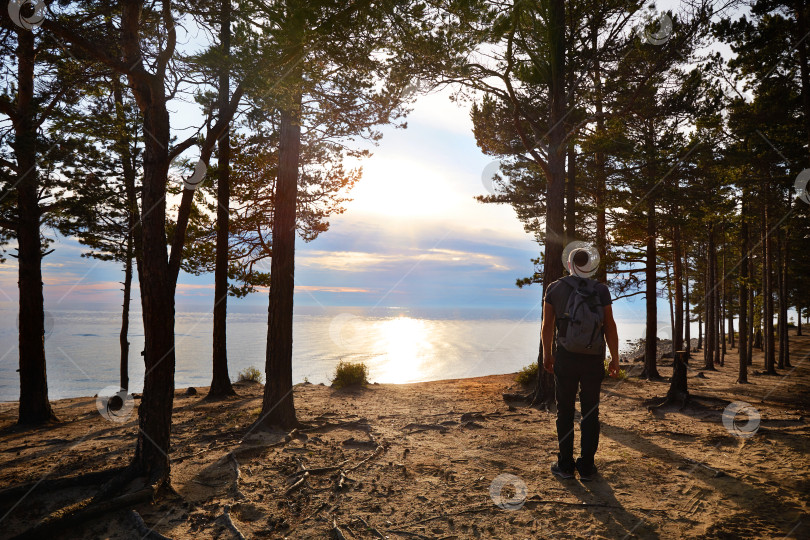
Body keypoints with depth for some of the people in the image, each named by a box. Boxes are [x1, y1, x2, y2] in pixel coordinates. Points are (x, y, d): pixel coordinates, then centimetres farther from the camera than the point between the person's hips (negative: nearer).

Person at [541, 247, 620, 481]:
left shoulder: (554, 288, -1)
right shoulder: (601, 290, -3)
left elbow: (547, 325, 1)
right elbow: (610, 326, -5)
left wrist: (546, 354, 12)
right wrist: (615, 359, 4)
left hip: (565, 358, 0)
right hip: (594, 359, 0)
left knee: (565, 411, 9)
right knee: (590, 413, 9)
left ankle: (565, 465, 13)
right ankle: (586, 466, 13)